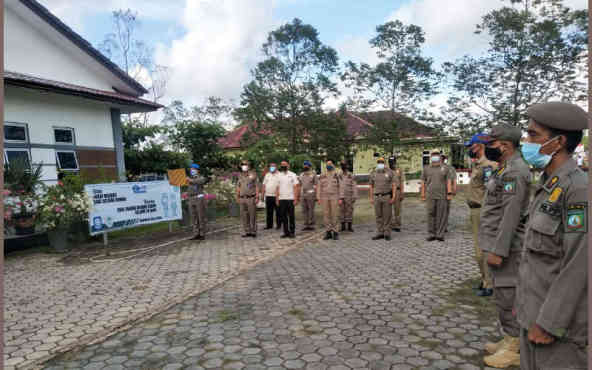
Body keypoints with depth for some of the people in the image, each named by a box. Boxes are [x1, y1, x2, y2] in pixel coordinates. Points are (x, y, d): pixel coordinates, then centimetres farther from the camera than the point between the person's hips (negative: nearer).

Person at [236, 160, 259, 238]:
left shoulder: (253, 174, 0)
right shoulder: (240, 176, 13)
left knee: (252, 216, -1)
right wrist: (237, 197, 12)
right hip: (242, 198, 4)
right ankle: (247, 231, 14)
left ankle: (253, 231, 7)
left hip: (251, 198, -4)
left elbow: (257, 187, -2)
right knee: (244, 216, 5)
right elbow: (238, 187, 18)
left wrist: (257, 197, -9)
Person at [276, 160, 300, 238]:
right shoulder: (279, 176, 12)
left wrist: (296, 199, -11)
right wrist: (277, 199, 7)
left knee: (291, 216, 0)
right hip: (281, 199, 4)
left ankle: (292, 232, 9)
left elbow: (296, 187, -4)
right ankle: (286, 232, 14)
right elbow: (278, 188, 13)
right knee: (283, 216, 5)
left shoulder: (292, 175, 0)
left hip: (290, 199, -4)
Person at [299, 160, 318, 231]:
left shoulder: (313, 174, -2)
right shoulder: (301, 175, 14)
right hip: (303, 195, 5)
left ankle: (312, 225, 4)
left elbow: (316, 185, -4)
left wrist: (316, 196, -11)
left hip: (311, 194, -5)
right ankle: (306, 225, 13)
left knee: (311, 210, -3)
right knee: (304, 210, 6)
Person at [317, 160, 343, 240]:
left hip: (334, 197, -2)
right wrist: (318, 198, -1)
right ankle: (328, 233, 9)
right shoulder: (322, 176, 6)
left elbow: (340, 187, 0)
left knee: (334, 215, -2)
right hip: (324, 197, 2)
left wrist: (340, 198, -7)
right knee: (326, 215, 2)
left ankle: (335, 233, 6)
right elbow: (319, 188, 6)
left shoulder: (337, 176, 1)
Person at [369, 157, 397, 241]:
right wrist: (371, 198, 6)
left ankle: (387, 233, 8)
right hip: (377, 197, 3)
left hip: (387, 197, -3)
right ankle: (380, 233, 12)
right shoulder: (373, 173, 4)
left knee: (387, 216, 0)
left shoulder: (389, 172, -4)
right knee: (378, 216, 5)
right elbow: (371, 186, 11)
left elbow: (394, 185, -5)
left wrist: (393, 197, -14)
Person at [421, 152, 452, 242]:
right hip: (430, 196, 1)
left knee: (441, 215, 0)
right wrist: (423, 195, 6)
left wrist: (449, 193, -6)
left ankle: (440, 234, 6)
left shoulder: (445, 169, 9)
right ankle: (431, 234, 10)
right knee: (431, 215, 2)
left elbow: (448, 182, 4)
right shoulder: (426, 169, 10)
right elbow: (423, 183, 10)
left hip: (442, 196, -1)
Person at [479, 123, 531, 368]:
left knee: (507, 297, -1)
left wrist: (498, 250, -23)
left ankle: (514, 350, 11)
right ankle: (509, 340, 29)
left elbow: (510, 215, -23)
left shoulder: (514, 171, -18)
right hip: (497, 244, 10)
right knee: (502, 295, 17)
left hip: (506, 247, -10)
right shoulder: (505, 169, 14)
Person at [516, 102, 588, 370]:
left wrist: (549, 323, -19)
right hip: (534, 312, 8)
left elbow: (578, 267, -22)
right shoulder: (546, 186, 8)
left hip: (557, 320, -8)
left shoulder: (578, 188, -20)